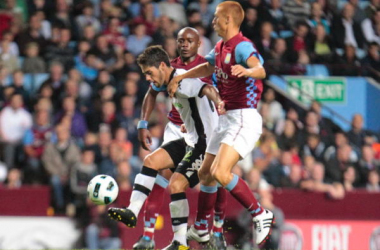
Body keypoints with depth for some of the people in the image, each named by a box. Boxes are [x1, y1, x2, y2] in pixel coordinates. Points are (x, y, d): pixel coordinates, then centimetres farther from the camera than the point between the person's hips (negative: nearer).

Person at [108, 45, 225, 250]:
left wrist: (218, 103, -58)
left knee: (175, 186, -16)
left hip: (205, 141, -10)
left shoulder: (182, 81, -19)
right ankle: (132, 212, -1)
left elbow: (207, 89, -37)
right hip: (191, 140, 10)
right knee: (151, 161, 1)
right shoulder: (170, 83, 12)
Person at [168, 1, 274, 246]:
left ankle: (261, 215, -12)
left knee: (220, 173, -23)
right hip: (226, 118, 10)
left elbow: (260, 70, -35)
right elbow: (207, 67, 34)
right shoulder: (220, 48, 13)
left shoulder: (242, 46, -16)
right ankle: (201, 228, 30)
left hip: (244, 118, -10)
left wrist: (247, 71, -56)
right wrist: (180, 77, 35)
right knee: (205, 173, 15)